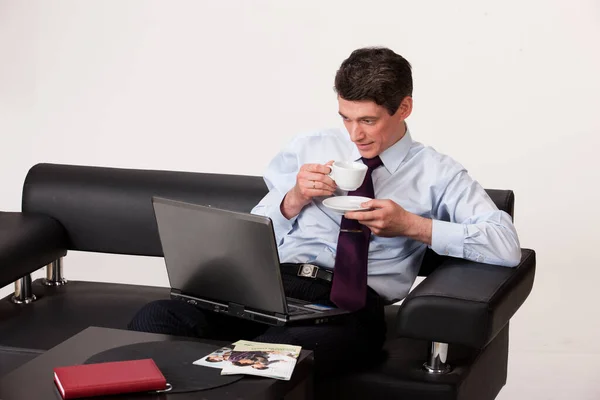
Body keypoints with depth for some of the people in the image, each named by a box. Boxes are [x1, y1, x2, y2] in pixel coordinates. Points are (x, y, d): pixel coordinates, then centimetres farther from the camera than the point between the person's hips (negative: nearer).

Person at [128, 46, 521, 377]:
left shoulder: (437, 173, 11)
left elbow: (508, 247, -3)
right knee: (156, 318, -27)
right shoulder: (308, 148, 20)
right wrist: (293, 201, 2)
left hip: (353, 303, -3)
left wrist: (413, 226, -7)